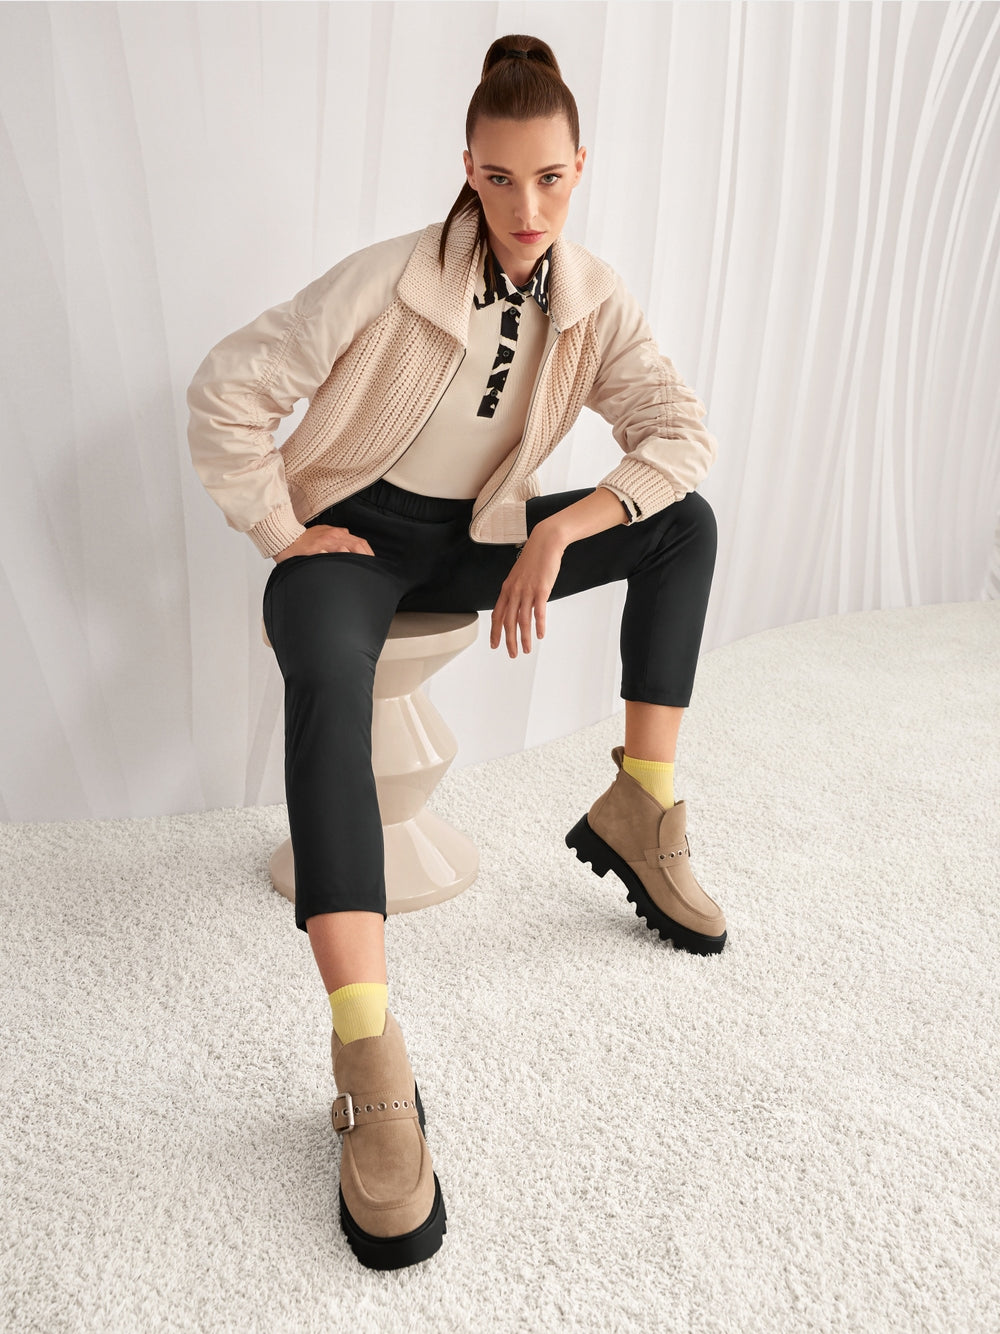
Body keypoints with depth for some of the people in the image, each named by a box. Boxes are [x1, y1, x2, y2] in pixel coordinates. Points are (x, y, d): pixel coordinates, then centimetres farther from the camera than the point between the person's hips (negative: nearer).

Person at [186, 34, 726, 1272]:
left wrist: (556, 533, -22)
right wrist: (280, 532, -14)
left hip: (476, 538, 5)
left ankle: (638, 809, -9)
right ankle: (372, 1071, -46)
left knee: (686, 523, -9)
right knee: (328, 675, -39)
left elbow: (682, 434, -11)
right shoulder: (391, 278, -17)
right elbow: (226, 391, -15)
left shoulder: (593, 298, -4)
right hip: (355, 532, -4)